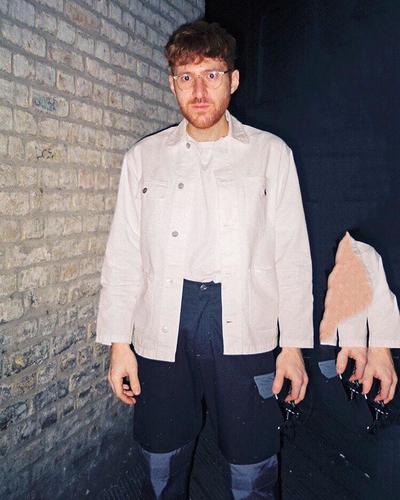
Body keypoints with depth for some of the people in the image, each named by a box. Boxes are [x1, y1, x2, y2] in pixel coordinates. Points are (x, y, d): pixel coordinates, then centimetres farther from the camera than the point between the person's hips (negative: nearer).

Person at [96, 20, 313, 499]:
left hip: (245, 331, -1)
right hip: (162, 331, 2)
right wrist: (118, 342, 2)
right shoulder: (144, 156, 7)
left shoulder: (271, 153, 4)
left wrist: (294, 343, -1)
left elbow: (291, 254, 2)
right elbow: (124, 256, 5)